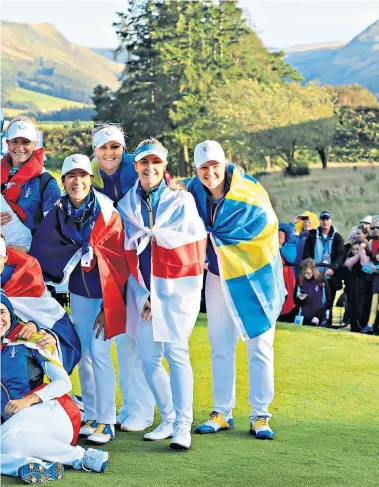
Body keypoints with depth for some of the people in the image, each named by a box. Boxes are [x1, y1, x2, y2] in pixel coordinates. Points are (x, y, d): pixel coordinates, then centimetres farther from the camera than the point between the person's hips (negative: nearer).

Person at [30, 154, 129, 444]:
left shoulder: (107, 213, -14)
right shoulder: (59, 212, -1)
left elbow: (118, 263, -13)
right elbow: (42, 247, 8)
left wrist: (108, 306, -13)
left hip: (104, 294, -5)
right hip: (78, 292, 5)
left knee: (99, 353, -10)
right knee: (84, 354, 7)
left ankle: (106, 421, -2)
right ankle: (91, 417, 18)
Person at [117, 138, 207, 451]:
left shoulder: (182, 200, 2)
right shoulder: (126, 205, 10)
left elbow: (195, 243, -2)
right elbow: (127, 252, 7)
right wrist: (142, 293, 0)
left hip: (177, 286, -4)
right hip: (142, 287, 4)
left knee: (176, 351, -12)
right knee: (148, 356, 2)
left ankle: (183, 426, -11)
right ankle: (168, 419, 16)